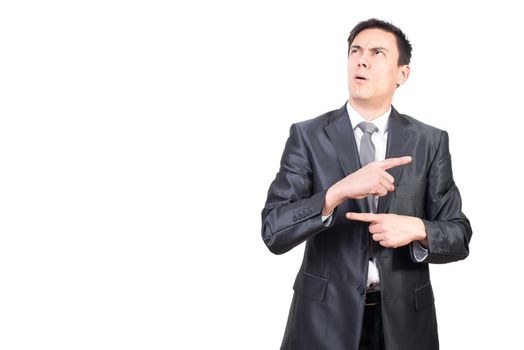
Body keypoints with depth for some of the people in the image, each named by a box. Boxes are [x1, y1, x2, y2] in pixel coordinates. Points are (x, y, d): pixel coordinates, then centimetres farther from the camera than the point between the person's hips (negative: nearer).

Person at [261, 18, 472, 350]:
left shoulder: (431, 141, -1)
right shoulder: (307, 136, -6)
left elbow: (458, 237, 1)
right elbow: (274, 231, -14)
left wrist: (417, 229, -20)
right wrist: (338, 191, -27)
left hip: (404, 318, 2)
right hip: (325, 317, -1)